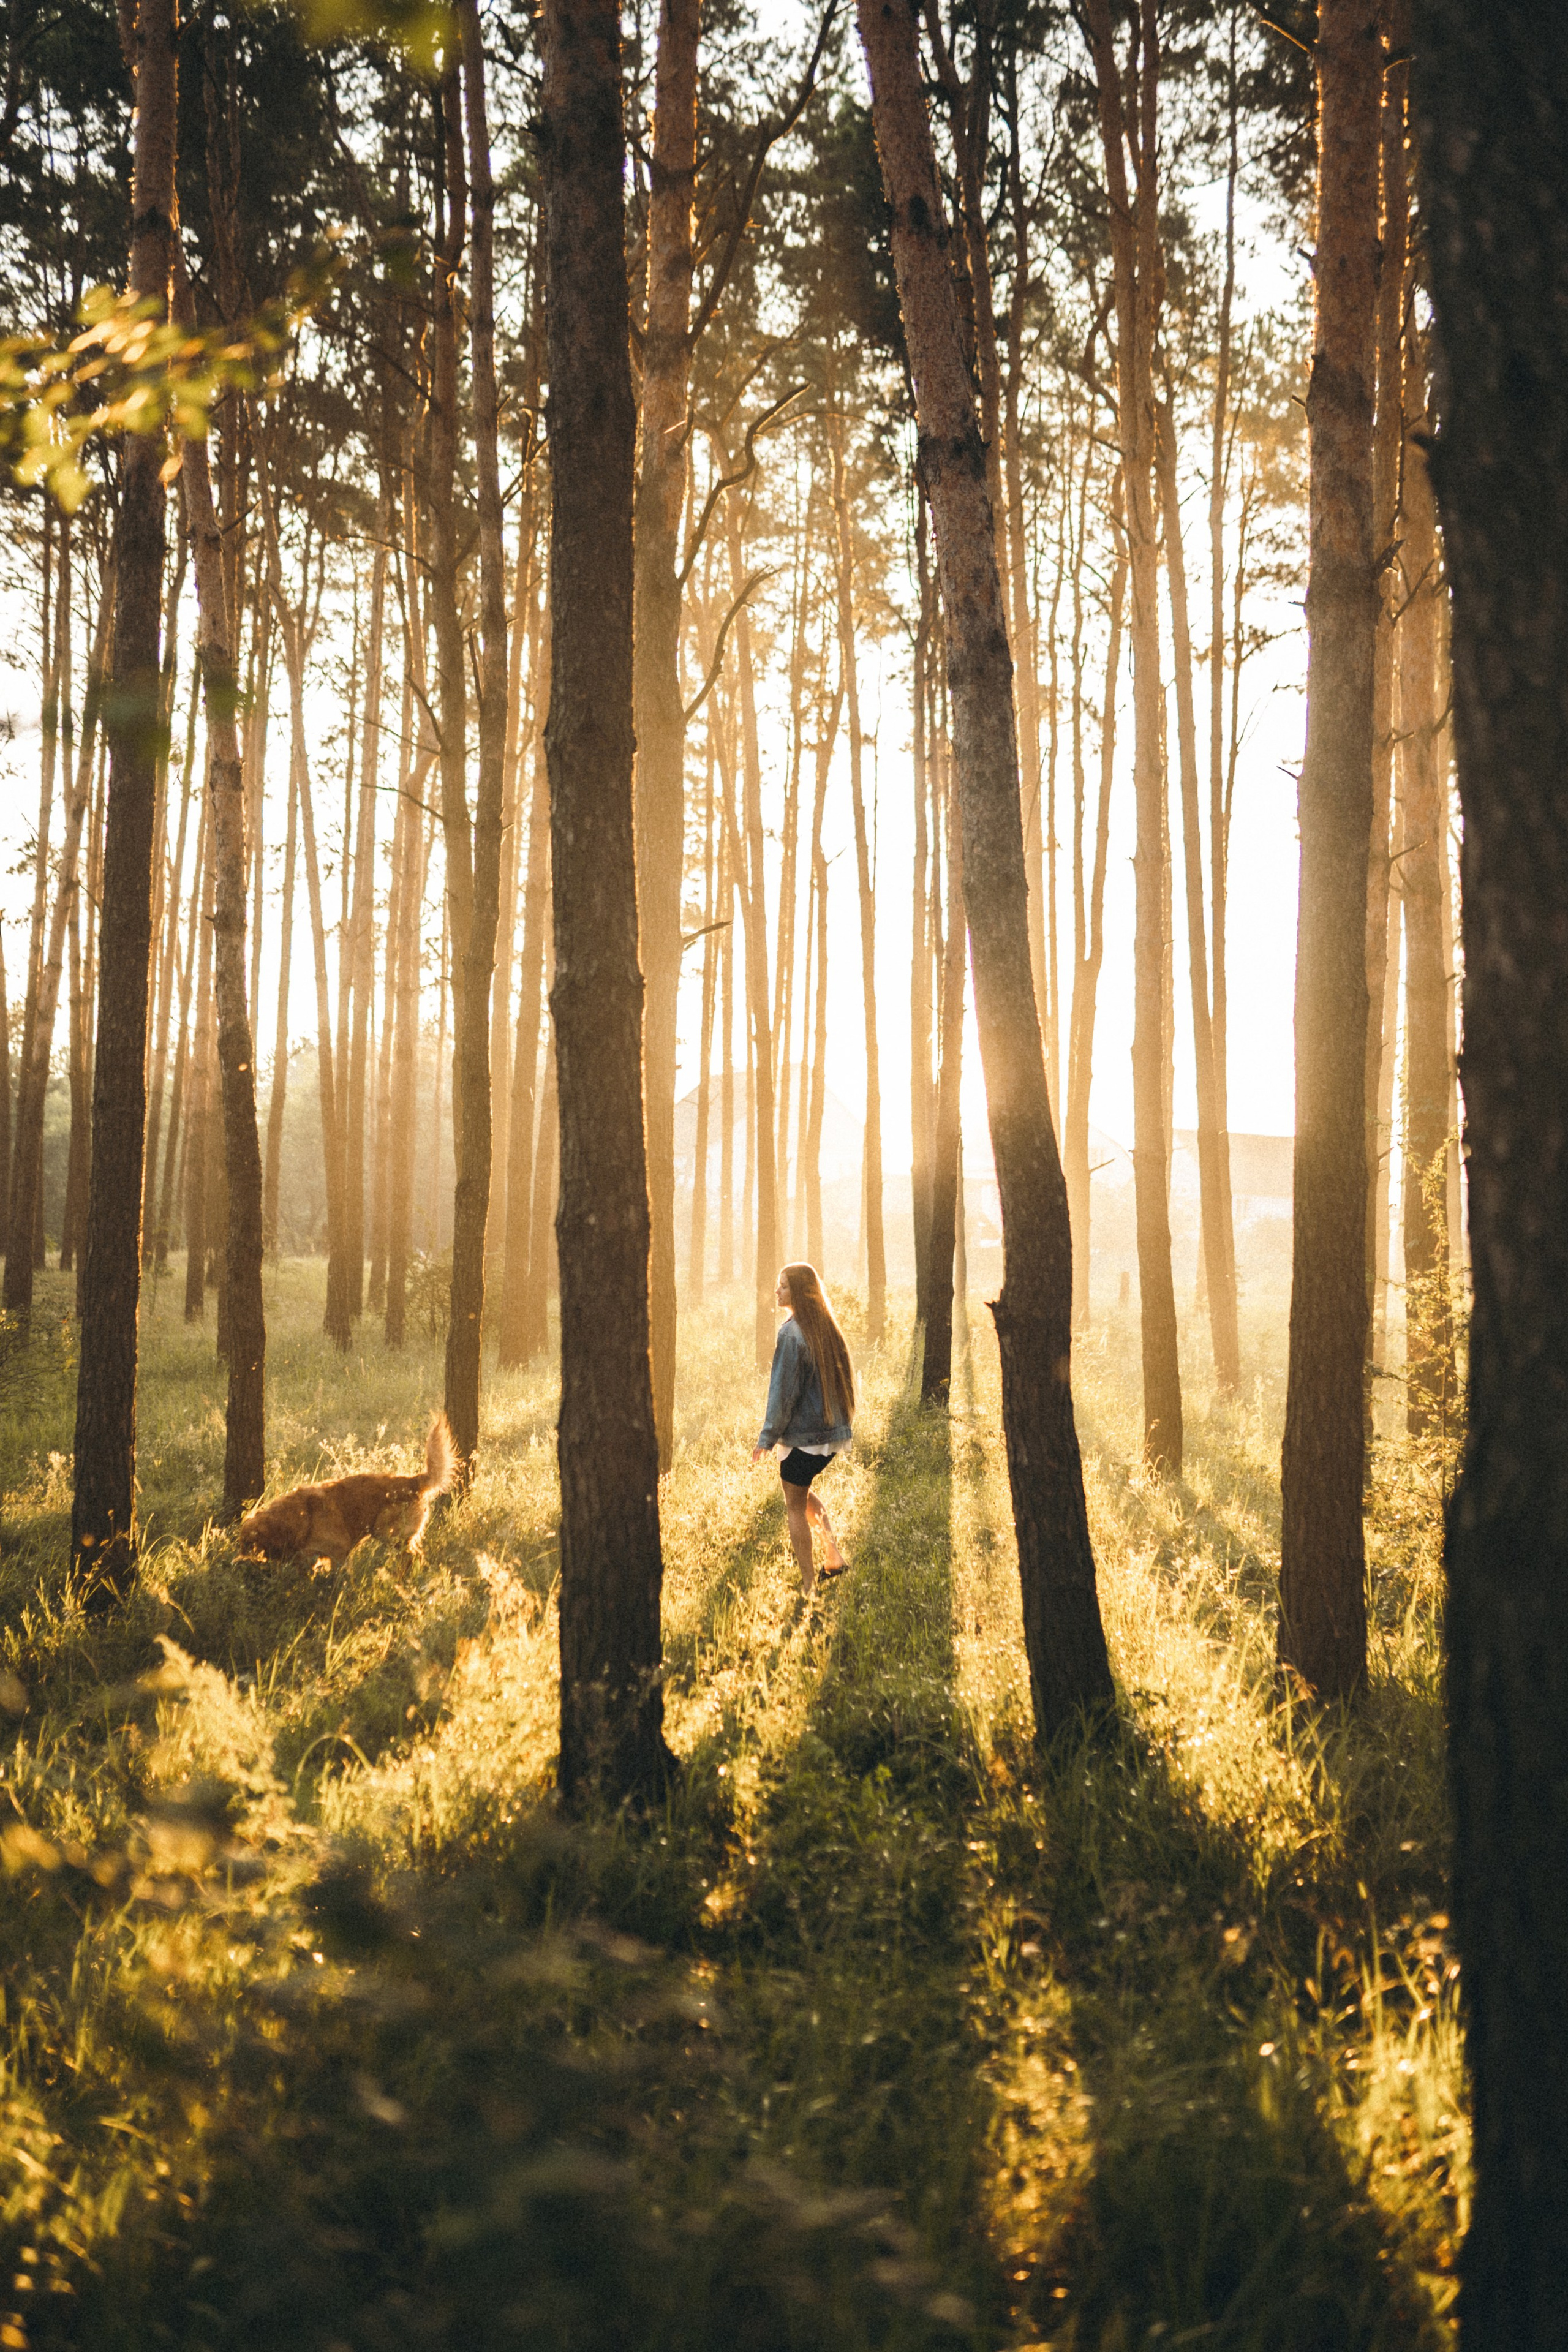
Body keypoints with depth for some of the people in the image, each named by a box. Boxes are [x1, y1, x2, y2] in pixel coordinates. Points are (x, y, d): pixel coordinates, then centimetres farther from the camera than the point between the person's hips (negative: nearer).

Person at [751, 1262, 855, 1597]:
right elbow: (844, 1378, 13)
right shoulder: (827, 1329, 6)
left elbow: (782, 1390, -17)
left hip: (802, 1434, -8)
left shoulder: (791, 1334, -17)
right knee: (803, 1493, 27)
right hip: (832, 1431, 8)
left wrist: (767, 1438, -10)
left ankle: (809, 1585, 7)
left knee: (795, 1508, 5)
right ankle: (833, 1554, 16)